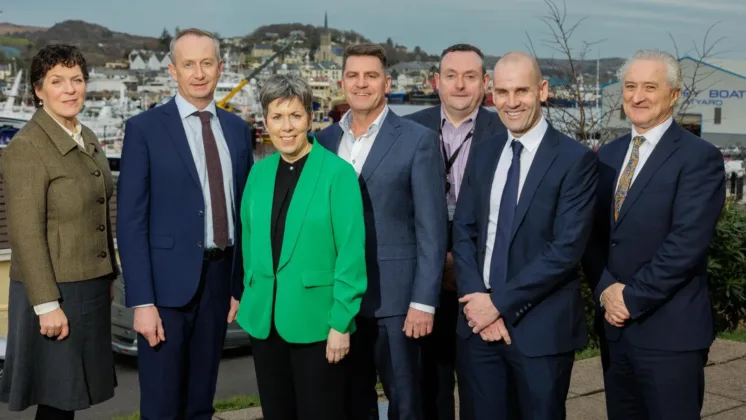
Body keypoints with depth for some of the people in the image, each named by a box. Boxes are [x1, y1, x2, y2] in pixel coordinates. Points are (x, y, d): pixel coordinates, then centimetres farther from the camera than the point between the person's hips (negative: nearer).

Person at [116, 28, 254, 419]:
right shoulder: (144, 128, -6)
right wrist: (142, 302, -15)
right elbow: (131, 221, -9)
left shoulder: (237, 129, 8)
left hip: (220, 277, 4)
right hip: (168, 282, -4)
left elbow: (243, 209, 12)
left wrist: (241, 285, 10)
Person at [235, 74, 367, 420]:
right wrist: (251, 294, 12)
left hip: (315, 322, -5)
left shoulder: (337, 173, -11)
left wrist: (341, 322, -13)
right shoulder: (259, 172, 5)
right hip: (264, 320, 5)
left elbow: (351, 254, -12)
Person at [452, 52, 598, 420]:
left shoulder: (575, 159, -8)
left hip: (542, 328, -4)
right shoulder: (483, 154, 9)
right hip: (481, 321, 5)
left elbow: (566, 249, -15)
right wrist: (477, 299, -9)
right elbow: (463, 232, 6)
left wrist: (500, 302, -14)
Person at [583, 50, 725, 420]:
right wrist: (606, 289, -9)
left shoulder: (699, 157, -9)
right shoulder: (608, 156, 11)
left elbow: (686, 243, -17)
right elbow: (592, 234, 8)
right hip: (614, 325, 6)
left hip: (670, 332, -6)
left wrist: (631, 298, -15)